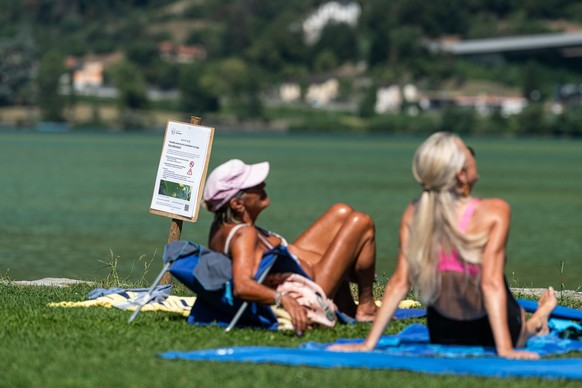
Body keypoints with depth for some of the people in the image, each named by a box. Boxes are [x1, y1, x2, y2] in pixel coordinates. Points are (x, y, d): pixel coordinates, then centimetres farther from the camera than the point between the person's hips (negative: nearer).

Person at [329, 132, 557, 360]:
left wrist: (369, 343, -13)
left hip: (442, 337, 4)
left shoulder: (413, 214, -14)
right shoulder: (494, 212, -24)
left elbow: (400, 282, -15)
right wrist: (504, 348, -30)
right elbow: (491, 283, -30)